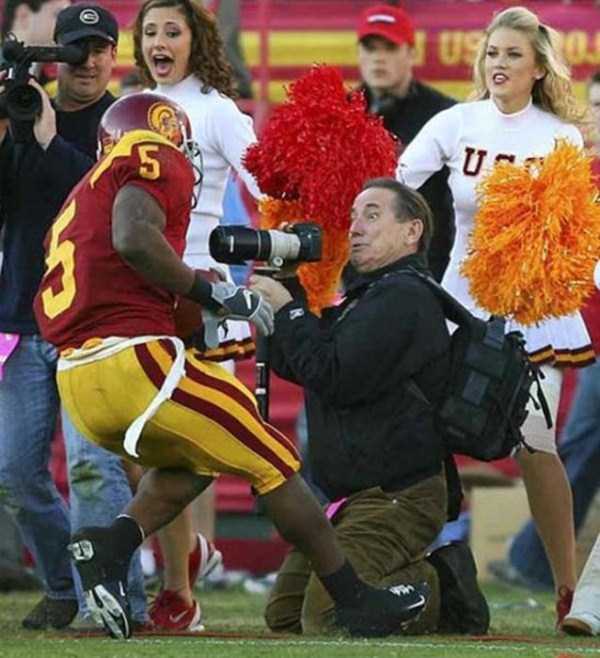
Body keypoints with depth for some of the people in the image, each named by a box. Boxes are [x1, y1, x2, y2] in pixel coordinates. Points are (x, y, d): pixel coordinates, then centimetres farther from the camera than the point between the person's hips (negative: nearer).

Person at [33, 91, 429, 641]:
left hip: (76, 381, 8)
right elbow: (134, 239, -18)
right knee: (272, 463, 7)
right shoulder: (157, 163, 3)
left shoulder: (83, 200, 27)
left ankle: (111, 545, 1)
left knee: (191, 462, 28)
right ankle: (358, 602, 12)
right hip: (135, 359, -8)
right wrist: (209, 292, -8)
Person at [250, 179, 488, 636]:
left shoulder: (405, 298, -15)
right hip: (354, 497, 11)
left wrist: (288, 310, -12)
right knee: (284, 615, 9)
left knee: (325, 621, -21)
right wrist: (286, 286, 9)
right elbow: (292, 366, 20)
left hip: (397, 498, -11)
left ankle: (447, 589, -3)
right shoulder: (366, 297, 19)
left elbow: (335, 378, -23)